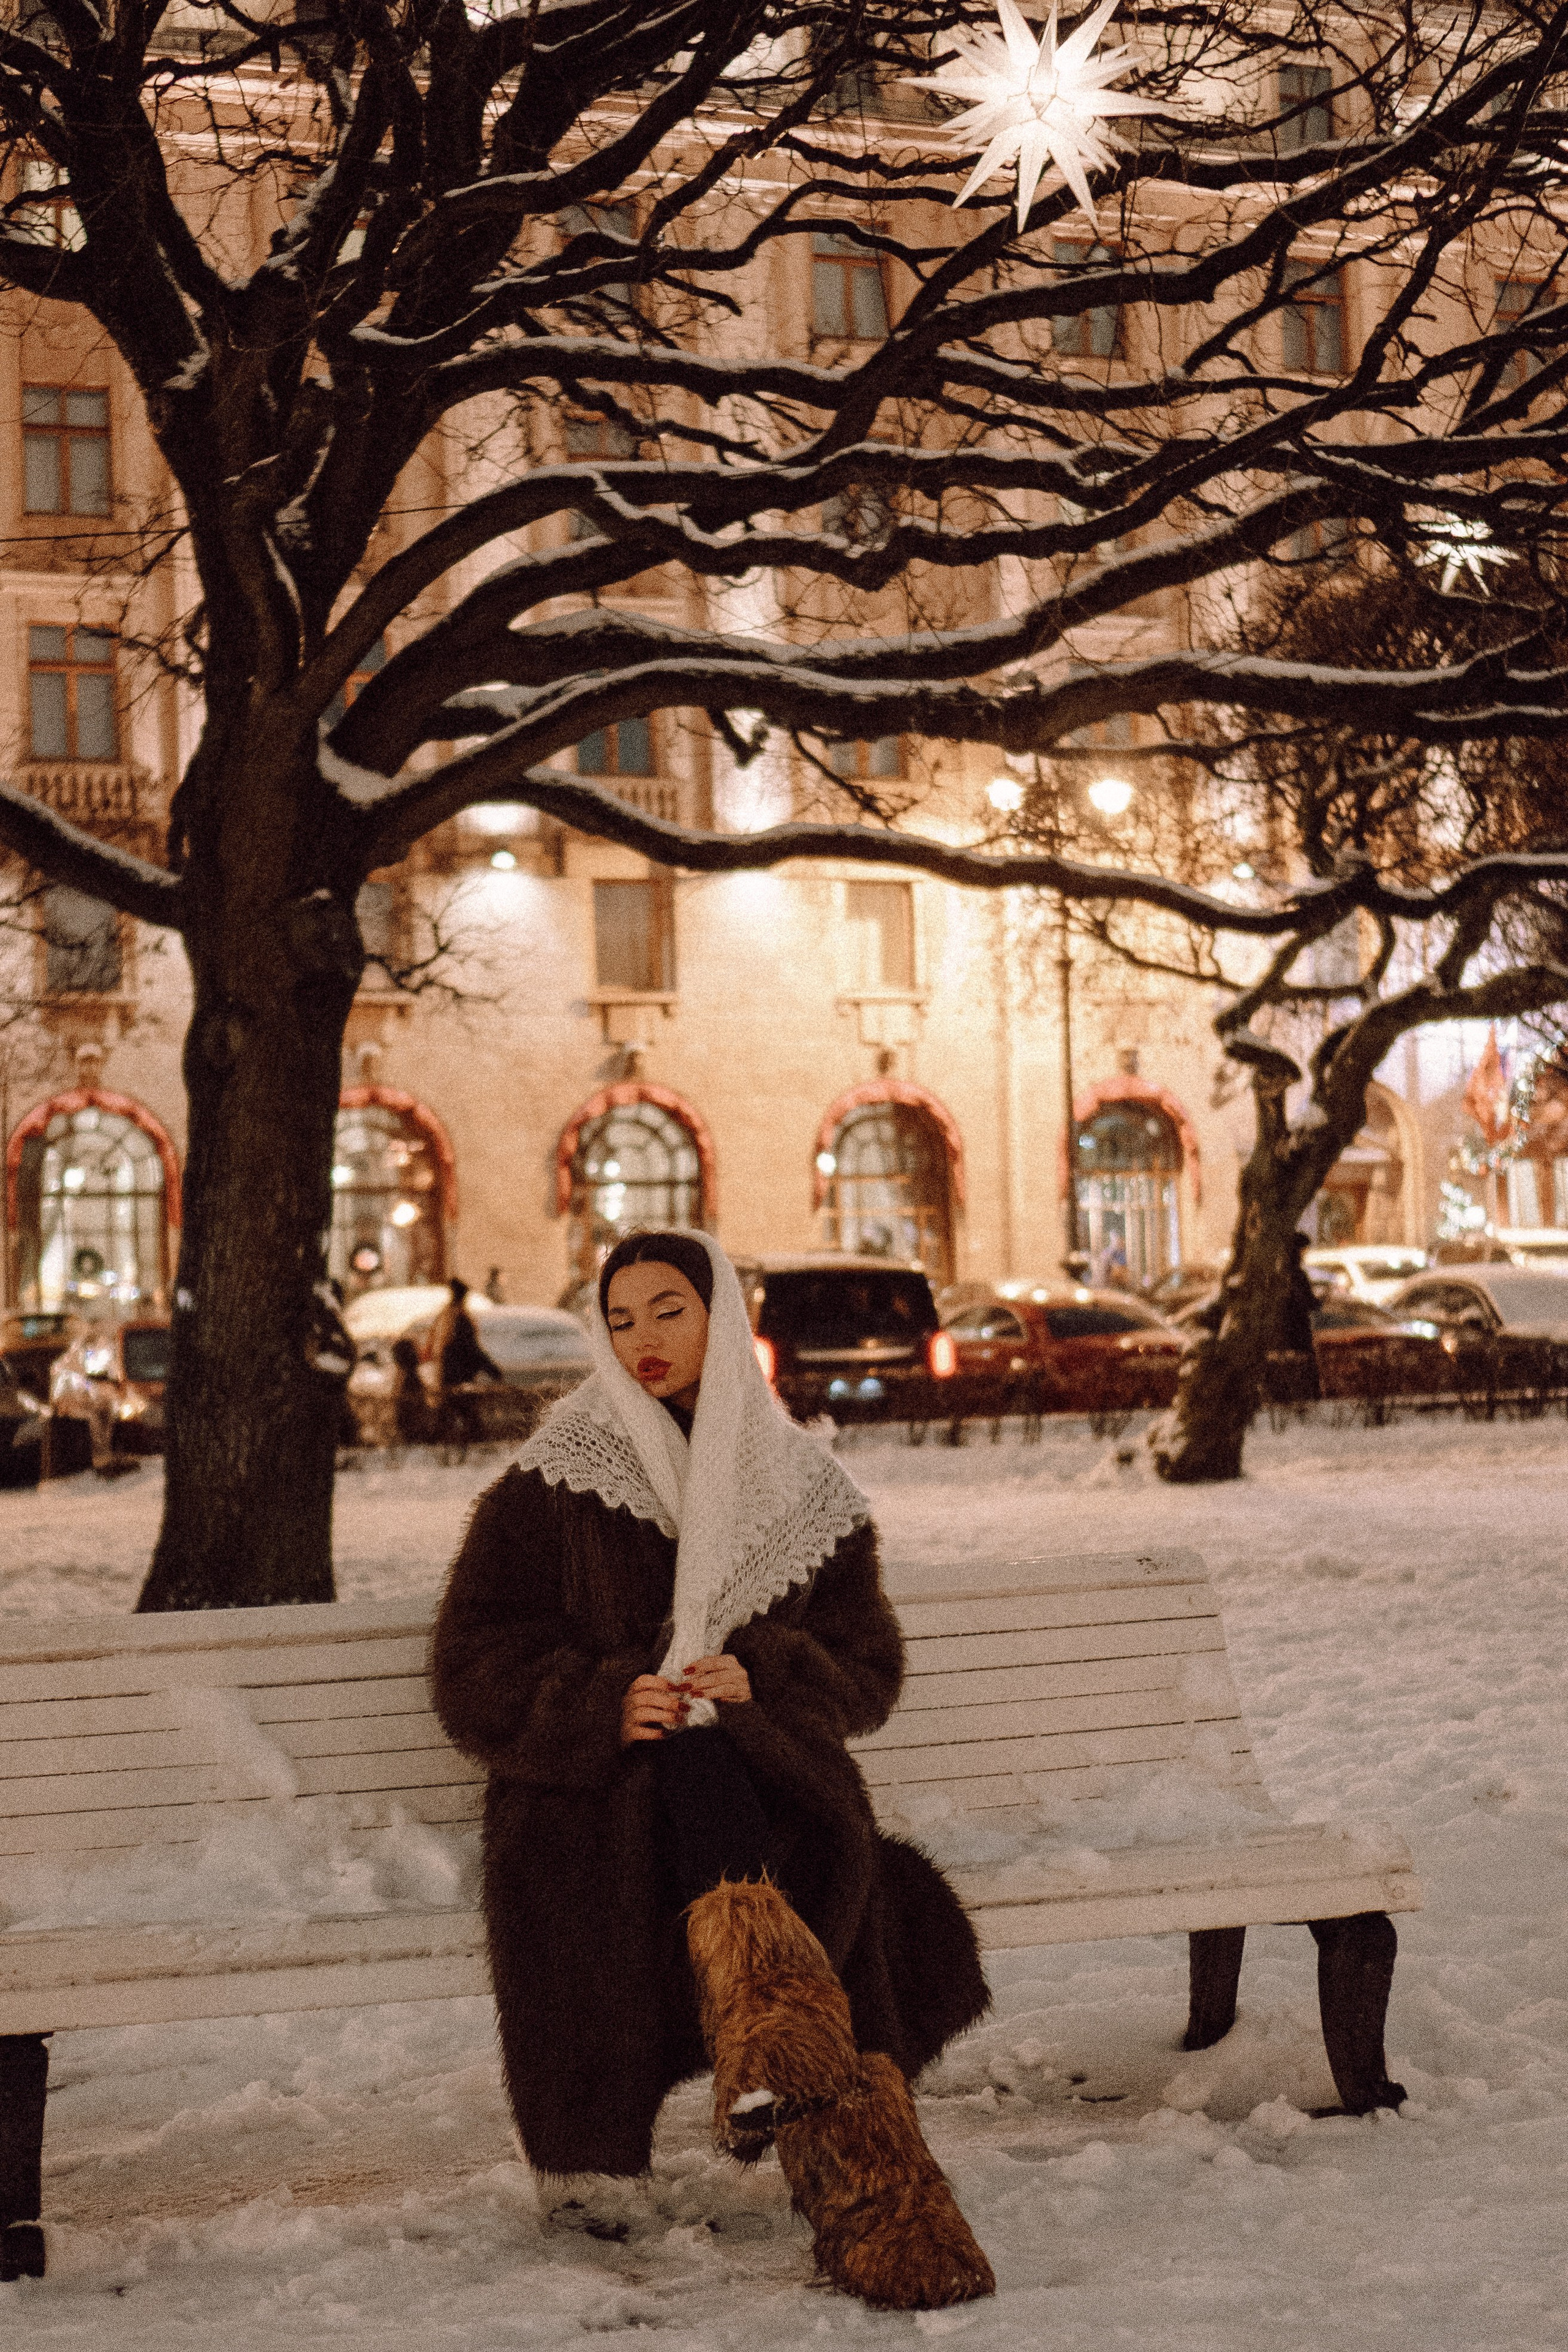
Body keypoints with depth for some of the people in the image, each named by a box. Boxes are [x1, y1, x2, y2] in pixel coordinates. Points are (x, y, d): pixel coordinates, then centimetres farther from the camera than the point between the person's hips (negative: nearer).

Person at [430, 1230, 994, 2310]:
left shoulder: (799, 1485, 13)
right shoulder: (555, 1483, 7)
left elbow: (866, 1668, 13)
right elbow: (474, 1665, 3)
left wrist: (759, 1677, -9)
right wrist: (604, 1703, -15)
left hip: (767, 1763, 2)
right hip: (598, 1779, -2)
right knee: (695, 1766, -37)